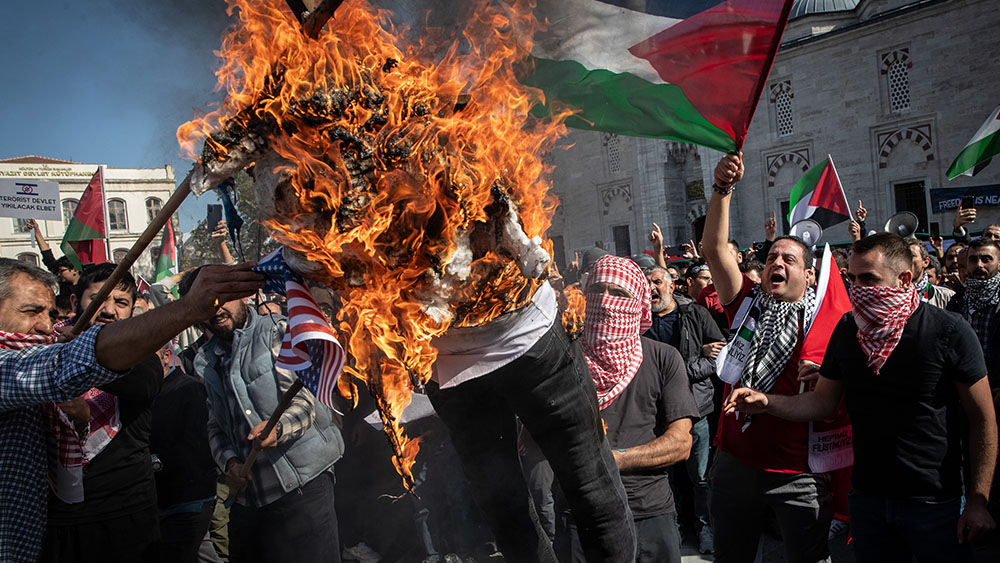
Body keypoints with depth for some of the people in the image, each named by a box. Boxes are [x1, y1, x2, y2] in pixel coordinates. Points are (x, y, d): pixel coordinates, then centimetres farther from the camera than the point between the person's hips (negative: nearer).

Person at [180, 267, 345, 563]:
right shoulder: (206, 361, 16)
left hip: (303, 485, -5)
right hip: (248, 496, 5)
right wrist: (229, 461, -1)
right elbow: (216, 427, 19)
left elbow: (309, 395, -10)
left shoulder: (278, 331, -1)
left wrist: (279, 426, -29)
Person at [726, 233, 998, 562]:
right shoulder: (847, 330, -1)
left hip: (934, 503, -3)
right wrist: (766, 402, -12)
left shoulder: (948, 331, -13)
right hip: (867, 496, 4)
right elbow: (823, 402, 5)